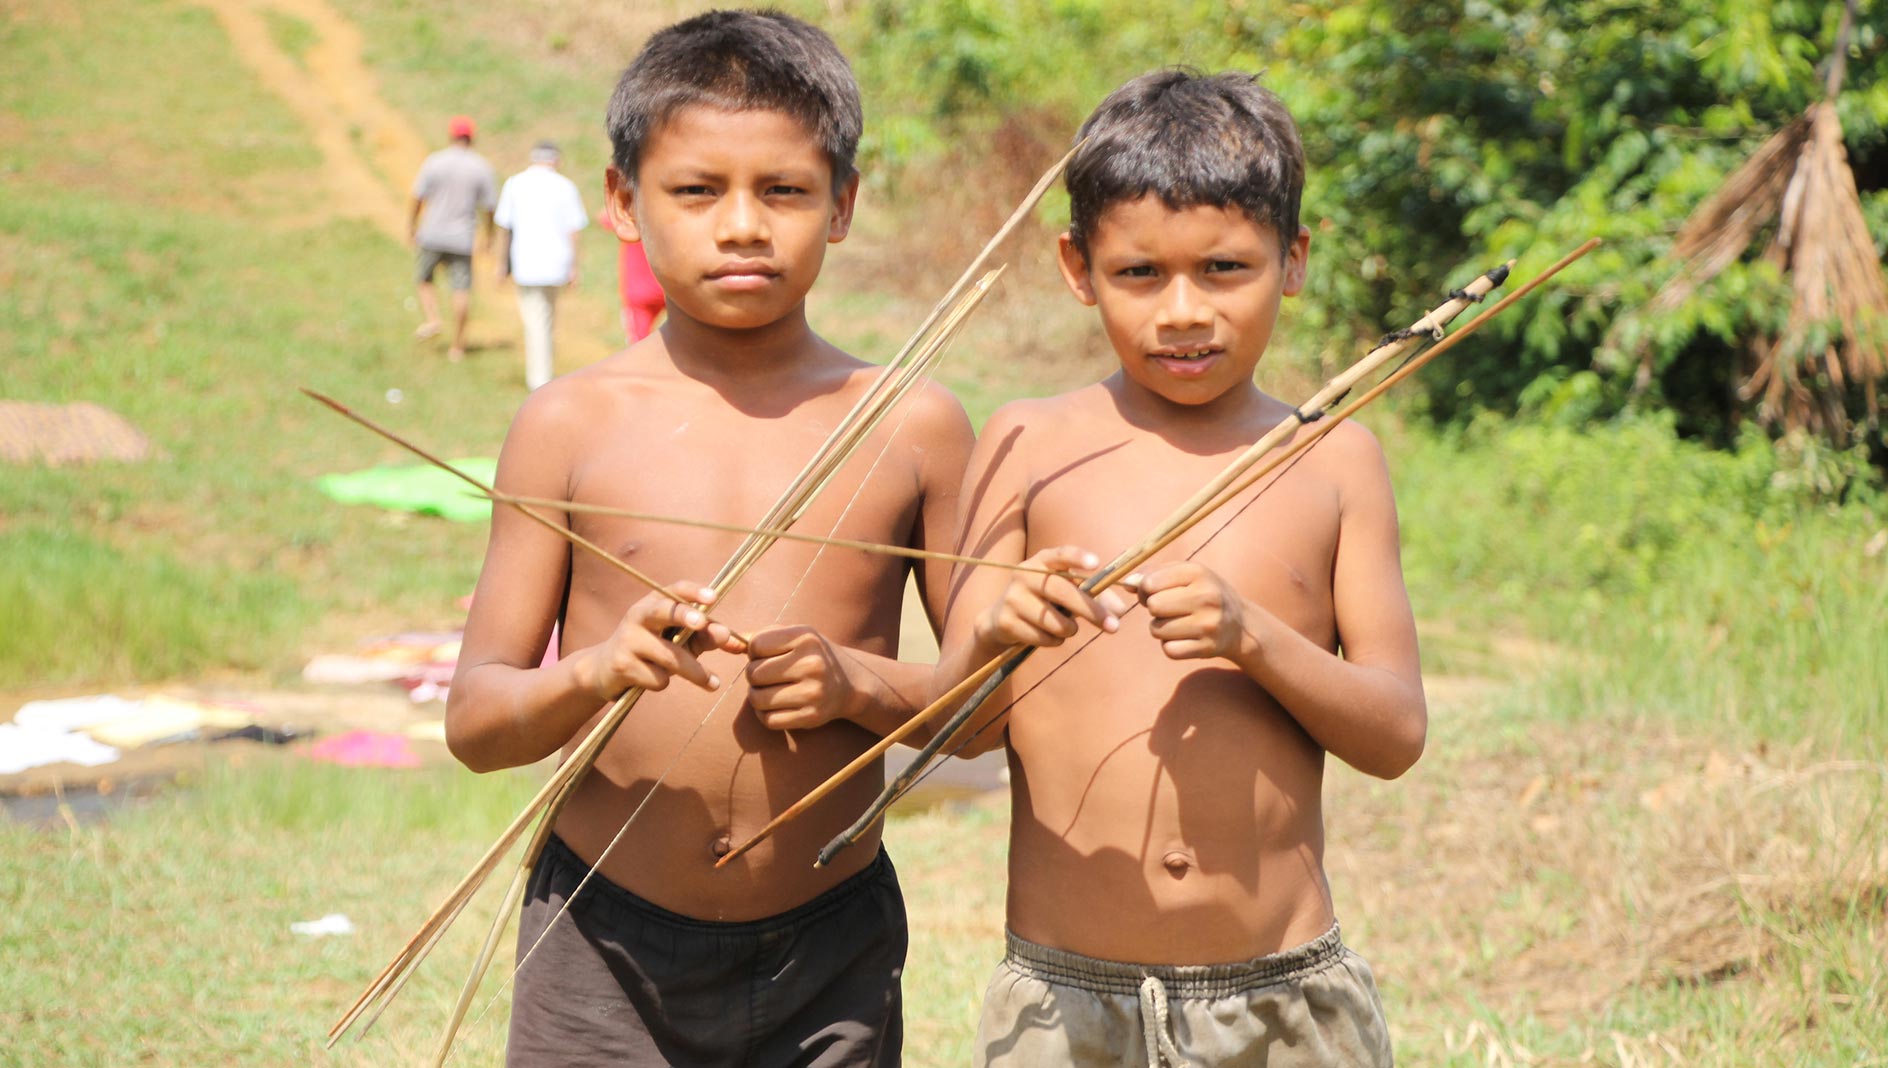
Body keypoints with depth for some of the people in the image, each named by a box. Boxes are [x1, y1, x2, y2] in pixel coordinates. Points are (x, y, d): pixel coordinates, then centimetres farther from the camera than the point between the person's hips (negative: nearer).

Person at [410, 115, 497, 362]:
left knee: (424, 279, 21)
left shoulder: (434, 162, -6)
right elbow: (488, 207, 0)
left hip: (432, 234, 0)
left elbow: (418, 198, -5)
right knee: (461, 290, 4)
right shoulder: (482, 168, -3)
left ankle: (432, 320, 0)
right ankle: (457, 346, 3)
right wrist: (489, 235, 13)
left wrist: (411, 226, 6)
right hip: (462, 239, 0)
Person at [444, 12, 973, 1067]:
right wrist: (595, 673, -20)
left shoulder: (911, 427, 0)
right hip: (603, 943, 0)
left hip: (828, 955, 1)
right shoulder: (574, 422, -1)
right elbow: (474, 719, 0)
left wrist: (861, 683, -13)